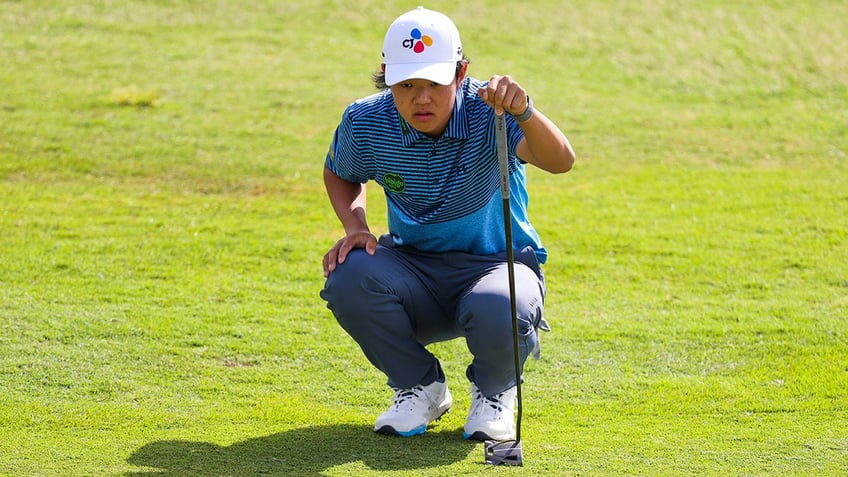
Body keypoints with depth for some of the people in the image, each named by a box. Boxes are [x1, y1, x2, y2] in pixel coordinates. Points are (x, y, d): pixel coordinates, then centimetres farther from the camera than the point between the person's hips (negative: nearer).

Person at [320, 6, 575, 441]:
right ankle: (420, 387, 0)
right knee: (349, 278, -29)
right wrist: (355, 227, -7)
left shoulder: (487, 112, -21)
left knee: (498, 313, -38)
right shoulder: (365, 123, -11)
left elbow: (560, 161, -40)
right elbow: (340, 174, 14)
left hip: (497, 264, -3)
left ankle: (494, 391, 3)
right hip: (413, 267, 3)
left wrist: (523, 113, -60)